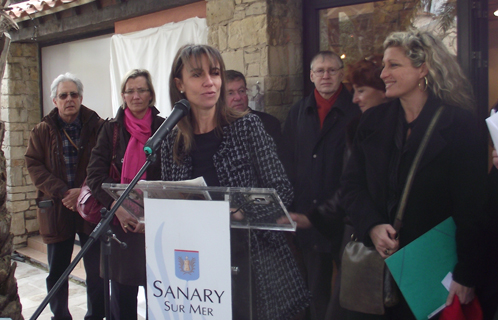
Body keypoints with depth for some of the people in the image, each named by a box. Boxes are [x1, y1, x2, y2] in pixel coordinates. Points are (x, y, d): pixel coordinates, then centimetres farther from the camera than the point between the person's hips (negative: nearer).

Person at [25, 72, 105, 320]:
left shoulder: (97, 127, 1)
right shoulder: (42, 130, 7)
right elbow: (34, 165, -1)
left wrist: (84, 191, -17)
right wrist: (62, 193, -13)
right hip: (55, 209, 2)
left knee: (97, 271, 1)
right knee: (57, 271, 10)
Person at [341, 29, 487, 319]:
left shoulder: (461, 124, -8)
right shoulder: (374, 121, 5)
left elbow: (472, 206, -10)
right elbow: (352, 184, 4)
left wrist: (466, 276, -13)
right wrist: (372, 226, -14)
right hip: (375, 258, 4)